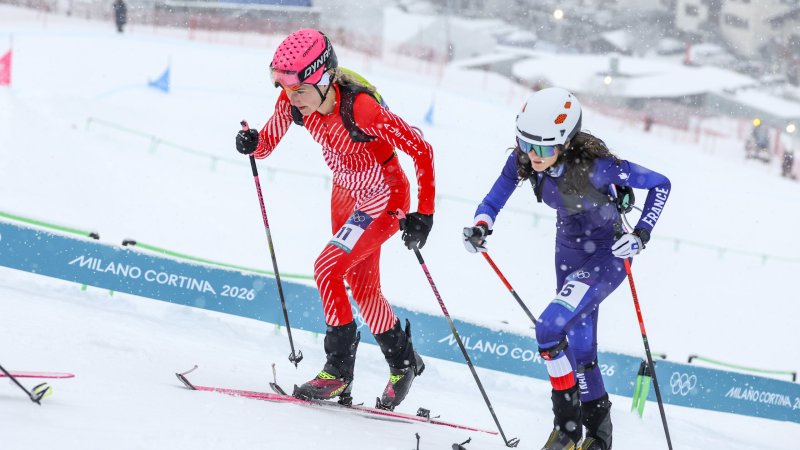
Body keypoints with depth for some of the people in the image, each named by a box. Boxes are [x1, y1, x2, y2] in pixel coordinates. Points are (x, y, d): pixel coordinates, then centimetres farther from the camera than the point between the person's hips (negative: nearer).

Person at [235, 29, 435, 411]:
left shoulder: (360, 108, -35)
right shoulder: (293, 101, -18)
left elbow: (421, 151, -28)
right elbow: (268, 142, -4)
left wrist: (424, 214, -26)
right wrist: (252, 144, -28)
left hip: (385, 200, -8)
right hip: (346, 194, 8)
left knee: (327, 269, -19)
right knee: (362, 285, 17)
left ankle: (339, 368, -7)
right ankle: (403, 362, 37)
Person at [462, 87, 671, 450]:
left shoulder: (593, 166, -32)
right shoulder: (523, 159, -17)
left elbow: (660, 184, -21)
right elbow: (494, 201, -6)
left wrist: (641, 234, -28)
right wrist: (481, 226, -27)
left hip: (606, 258, -7)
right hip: (568, 254, 7)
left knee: (549, 328, -23)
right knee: (579, 349, 15)